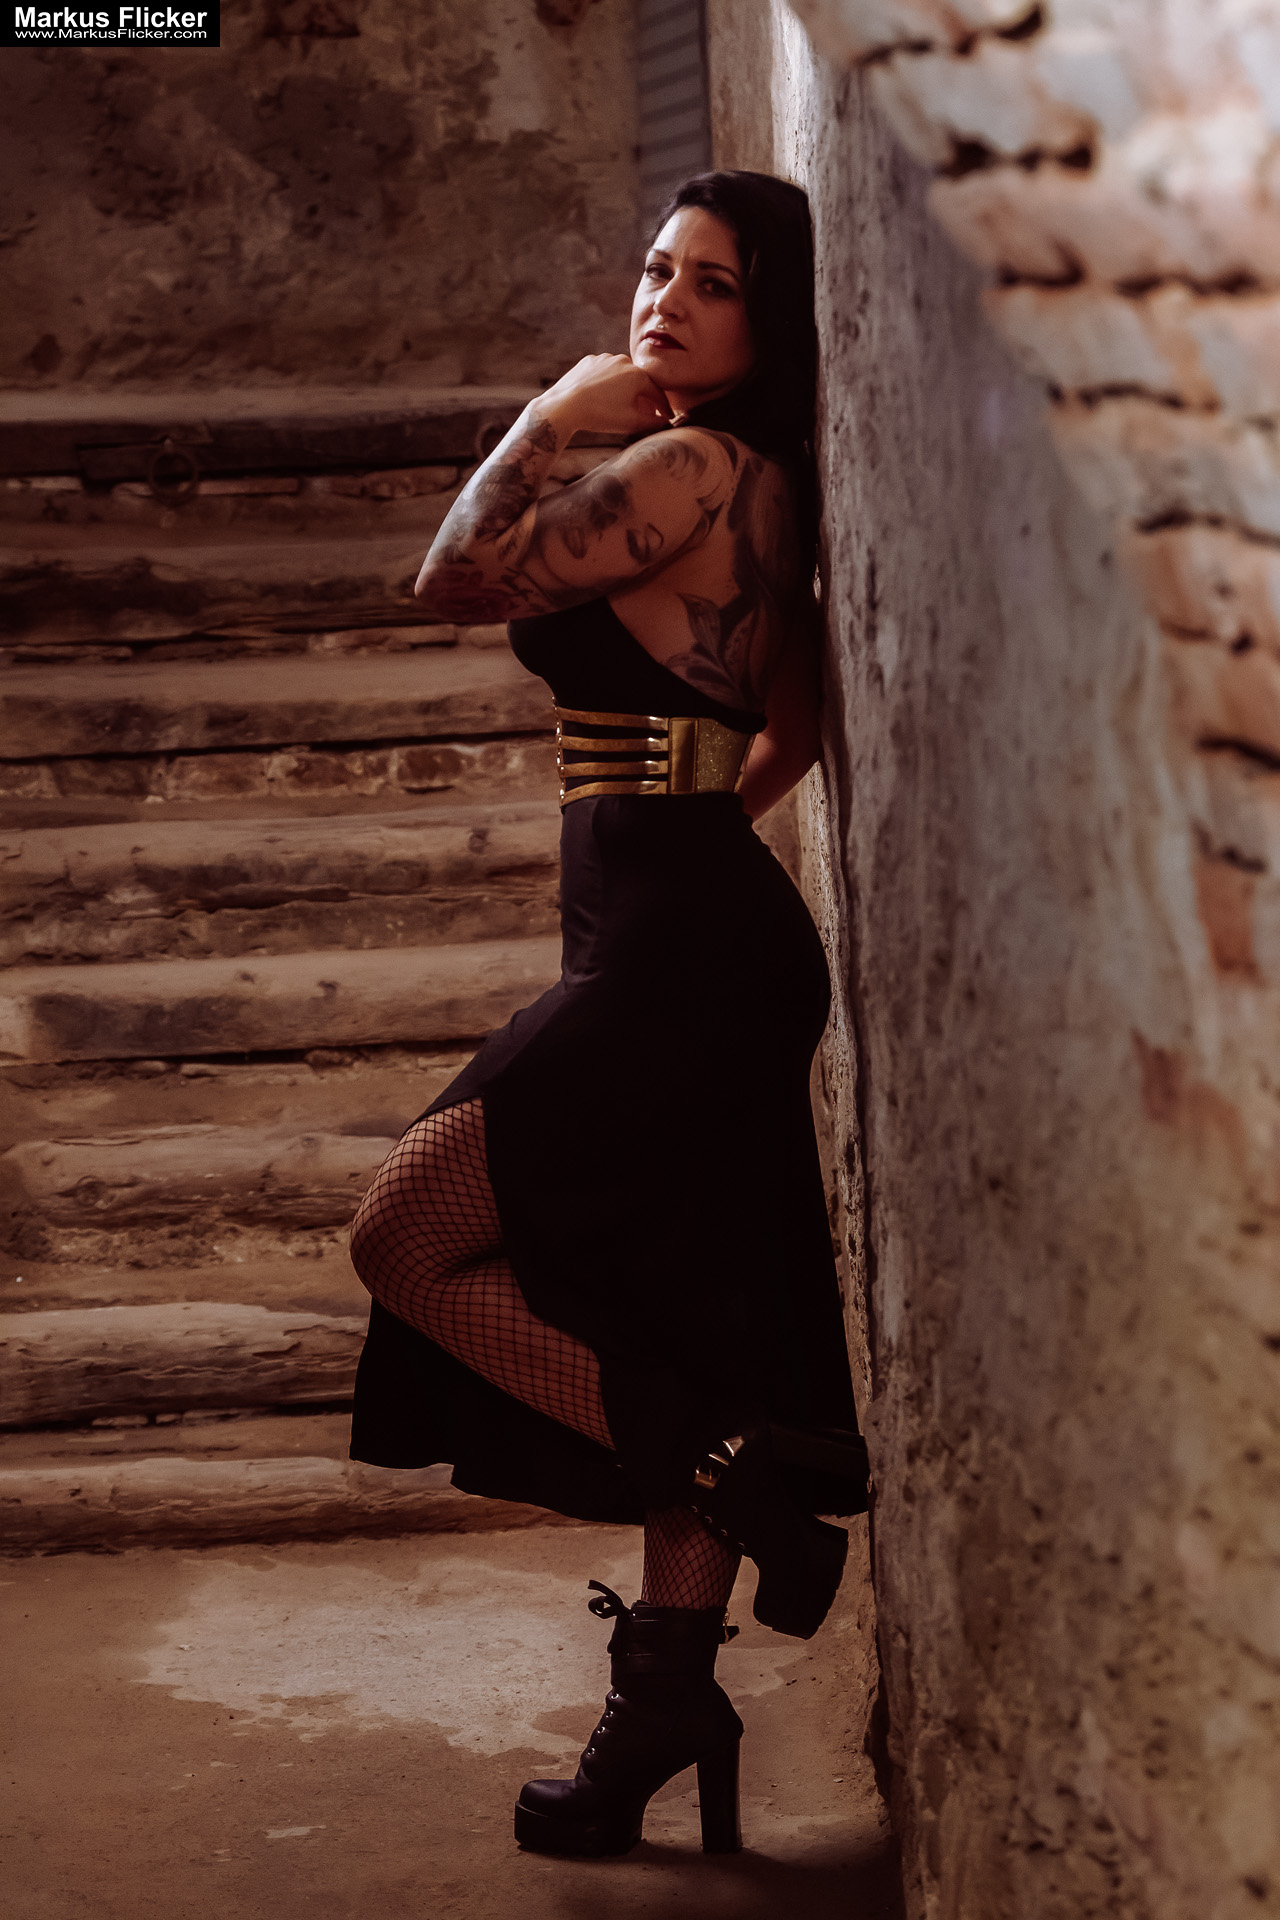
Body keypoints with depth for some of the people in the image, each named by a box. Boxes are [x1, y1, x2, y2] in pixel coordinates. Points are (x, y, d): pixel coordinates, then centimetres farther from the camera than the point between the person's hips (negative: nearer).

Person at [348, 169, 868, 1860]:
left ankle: (738, 1472, -1)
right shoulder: (757, 492, 15)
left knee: (407, 1246, -5)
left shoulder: (687, 466, -14)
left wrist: (548, 421, -2)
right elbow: (797, 716, 27)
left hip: (674, 954, -10)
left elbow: (457, 580, -13)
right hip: (707, 945, 10)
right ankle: (665, 1712, 22)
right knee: (667, 1341, 13)